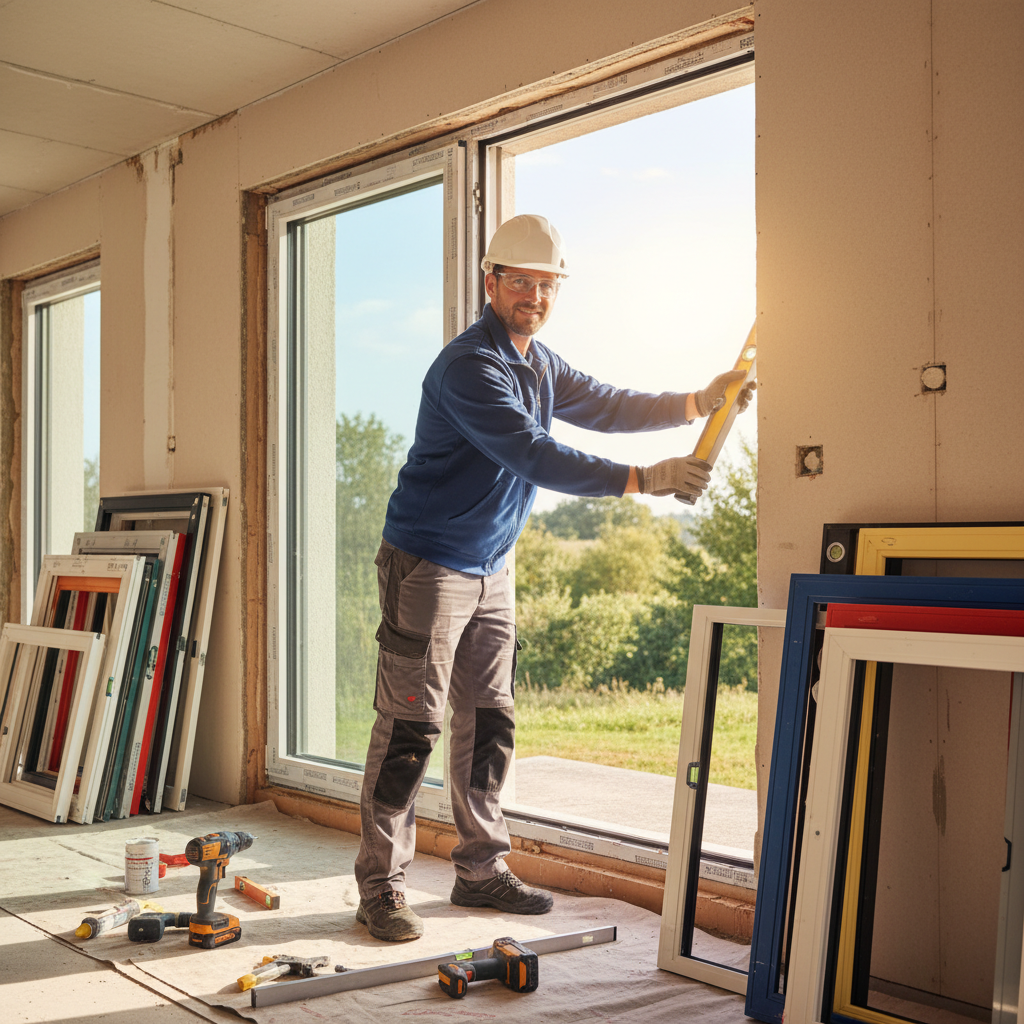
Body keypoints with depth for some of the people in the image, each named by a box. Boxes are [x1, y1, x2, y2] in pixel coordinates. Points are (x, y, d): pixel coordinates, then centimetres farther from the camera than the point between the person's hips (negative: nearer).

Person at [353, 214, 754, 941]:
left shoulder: (540, 364, 11)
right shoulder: (469, 367, -20)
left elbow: (606, 406, 19)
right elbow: (536, 458, -28)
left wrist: (698, 403, 6)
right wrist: (645, 480, -30)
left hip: (491, 569, 9)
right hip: (427, 566, -9)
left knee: (489, 724, 12)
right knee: (410, 730, -7)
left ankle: (482, 870, 23)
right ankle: (381, 888, 3)